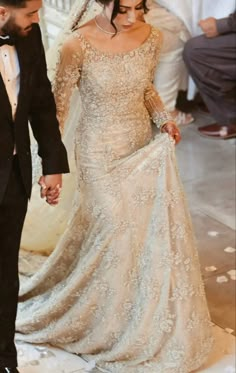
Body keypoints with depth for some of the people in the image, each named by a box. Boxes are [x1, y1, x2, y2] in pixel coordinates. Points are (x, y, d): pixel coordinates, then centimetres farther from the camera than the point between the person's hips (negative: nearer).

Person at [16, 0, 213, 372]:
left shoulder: (151, 37, -5)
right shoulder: (76, 45, -19)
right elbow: (58, 105, -11)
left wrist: (163, 119, -6)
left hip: (143, 145, 5)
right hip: (101, 152, -5)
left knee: (152, 229, 9)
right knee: (114, 230, 0)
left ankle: (146, 323, 30)